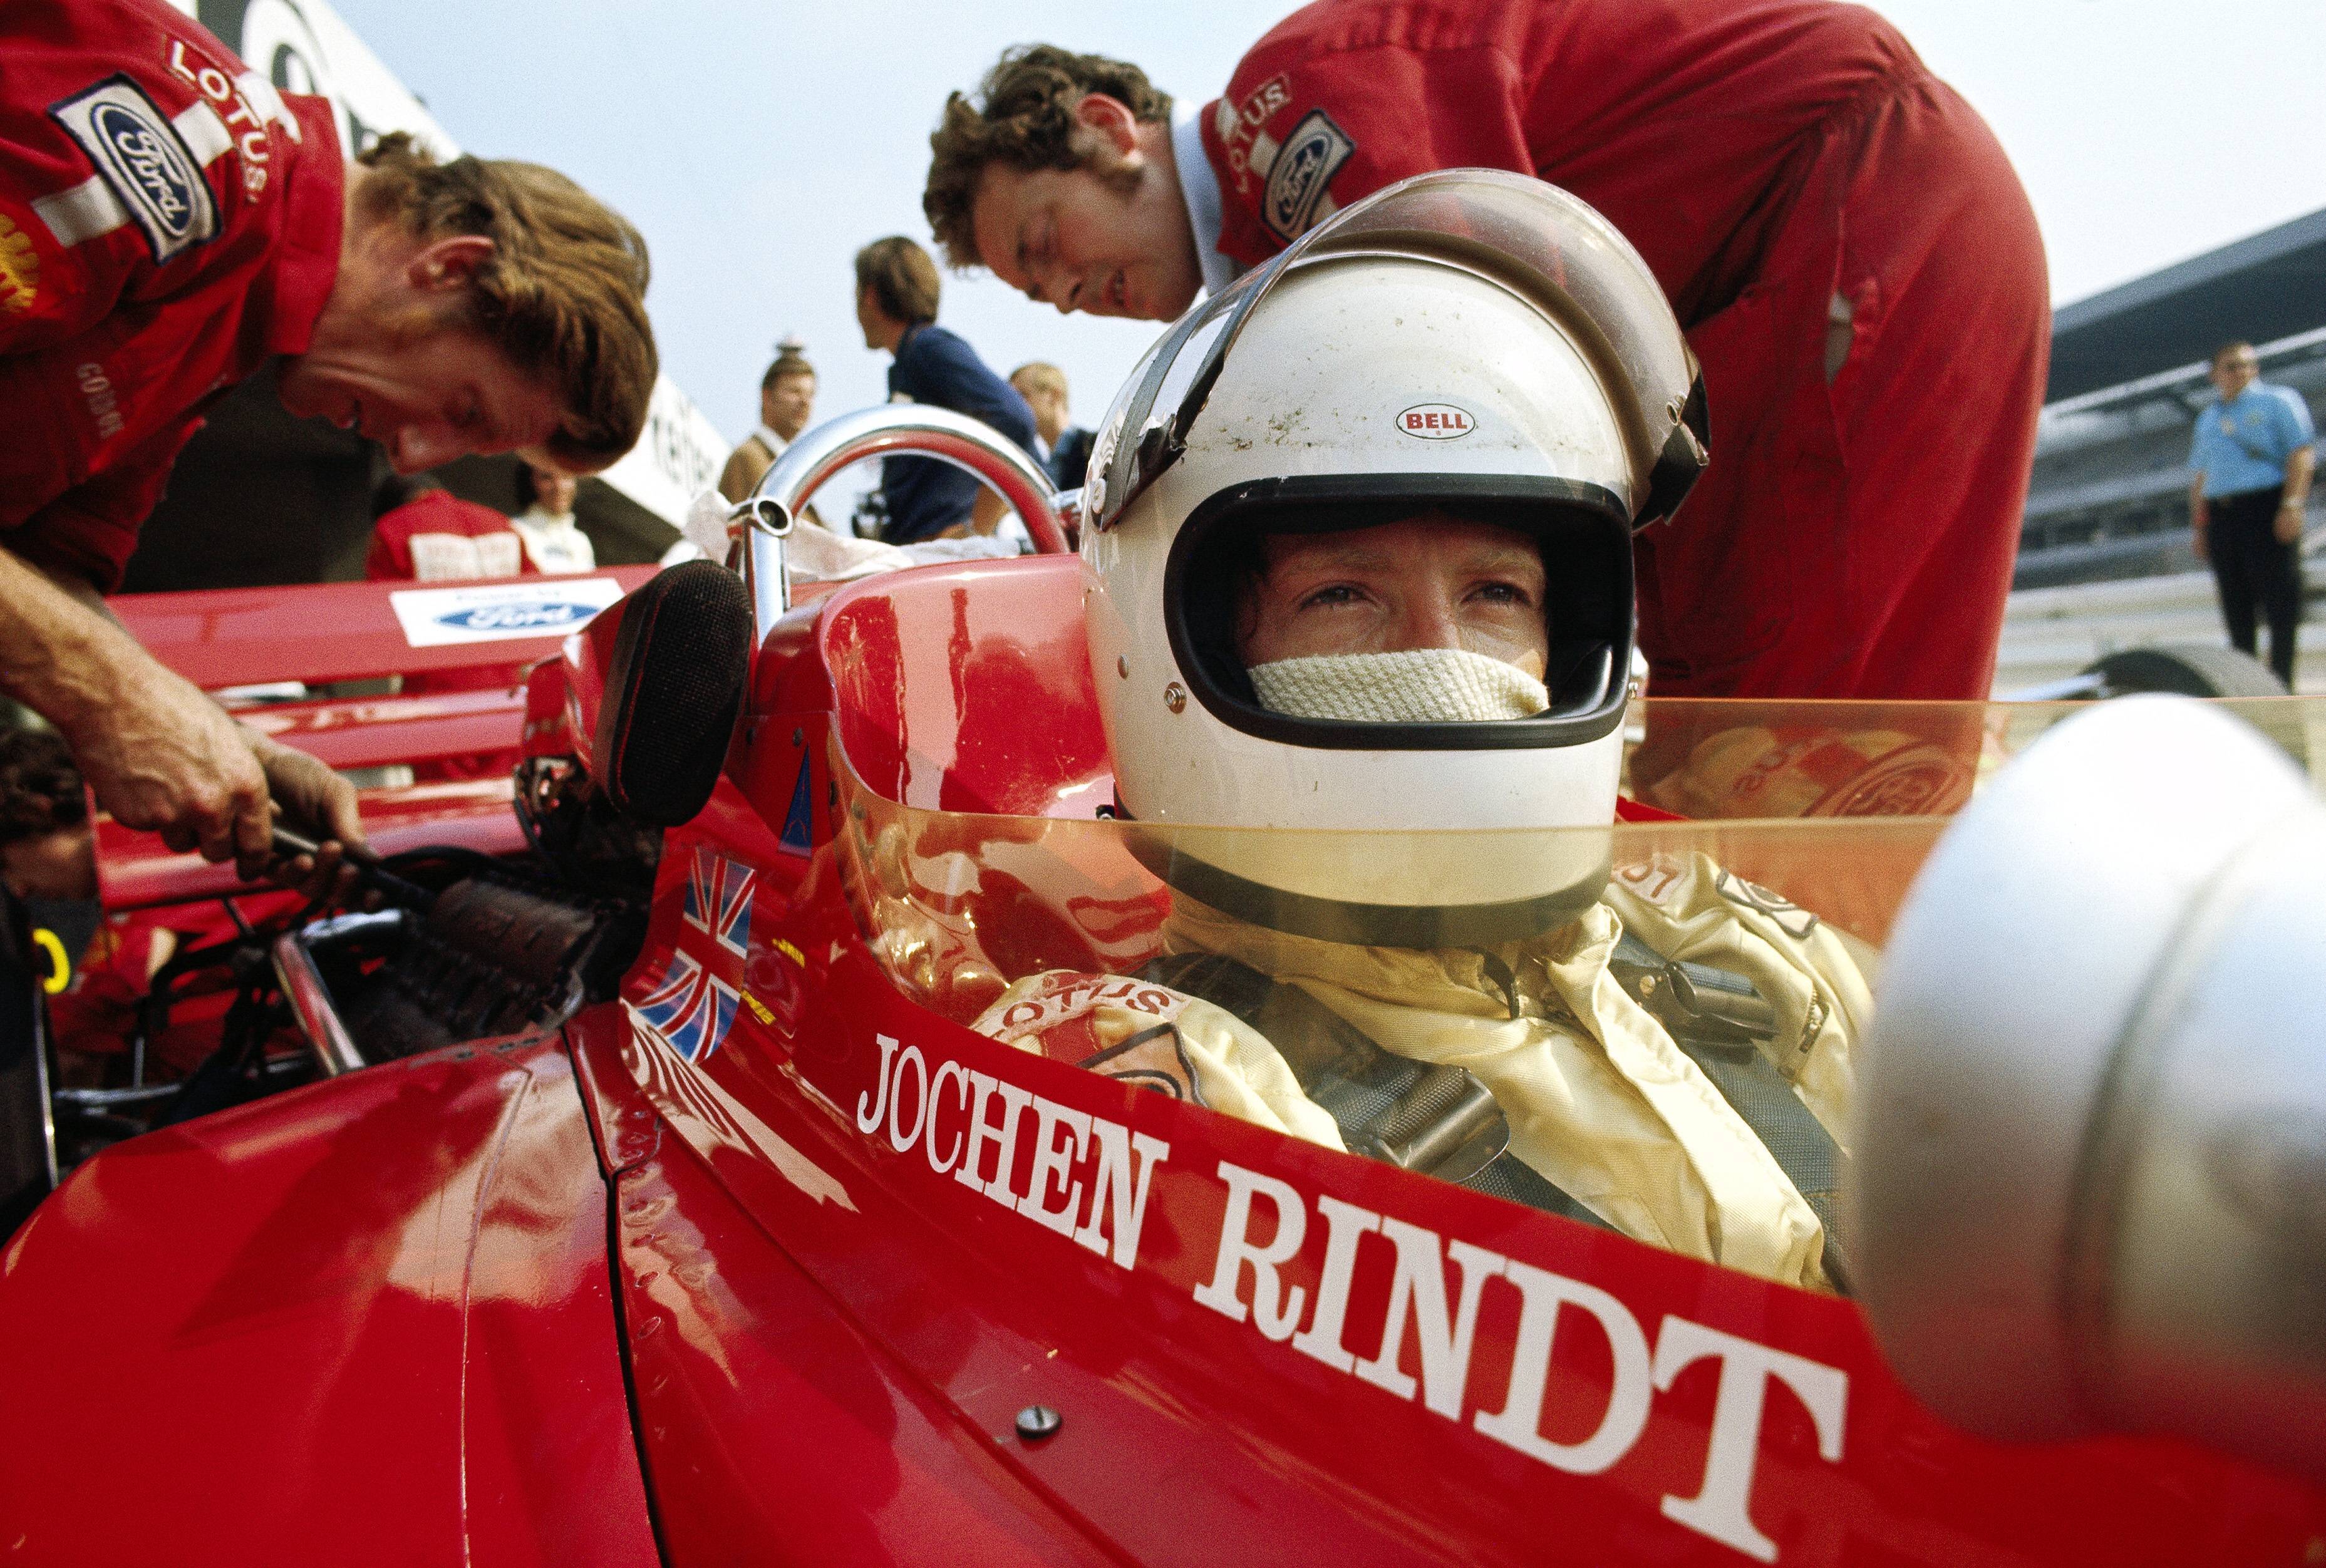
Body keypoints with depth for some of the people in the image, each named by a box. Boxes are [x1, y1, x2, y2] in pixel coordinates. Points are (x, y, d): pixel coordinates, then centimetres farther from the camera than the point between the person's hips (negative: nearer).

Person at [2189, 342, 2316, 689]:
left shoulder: (2278, 401, 5)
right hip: (2220, 514, 5)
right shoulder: (2208, 419, 21)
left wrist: (2292, 504, -16)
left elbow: (2302, 453, -5)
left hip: (2267, 506, -5)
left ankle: (2281, 683, -5)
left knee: (2280, 596, -7)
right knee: (2235, 604, 5)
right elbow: (2199, 475, 22)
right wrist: (2198, 525, 14)